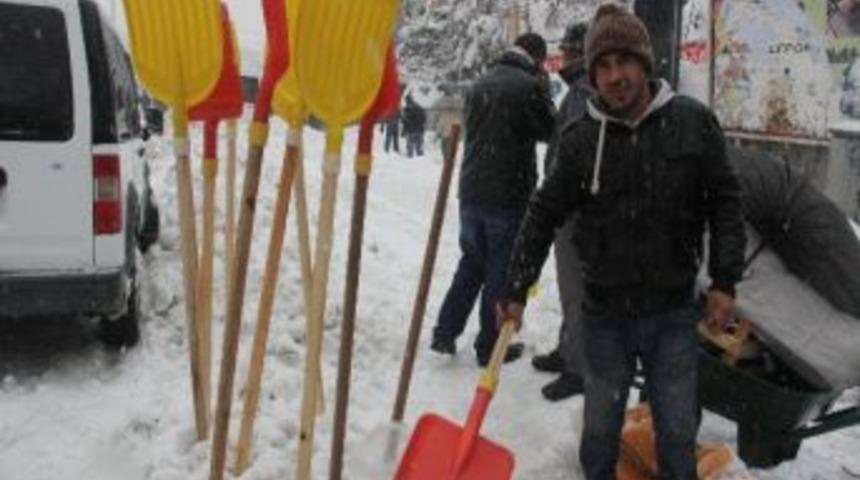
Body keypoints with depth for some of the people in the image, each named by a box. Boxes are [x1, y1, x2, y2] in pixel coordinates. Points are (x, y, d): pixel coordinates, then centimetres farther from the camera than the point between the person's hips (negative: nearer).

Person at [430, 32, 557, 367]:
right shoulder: (529, 86, -11)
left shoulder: (481, 83, 9)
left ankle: (445, 331, 16)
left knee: (472, 260, 19)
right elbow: (550, 130, -1)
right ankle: (489, 346, 13)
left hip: (471, 189, 6)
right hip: (509, 193, -6)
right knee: (501, 269, 4)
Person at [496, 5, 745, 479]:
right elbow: (543, 215, 1)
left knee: (678, 431, 12)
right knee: (600, 430, 14)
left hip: (674, 314, 0)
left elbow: (725, 202, 1)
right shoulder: (581, 139, -6)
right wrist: (516, 290, -1)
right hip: (605, 315, 0)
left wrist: (724, 280, -4)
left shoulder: (693, 122, -6)